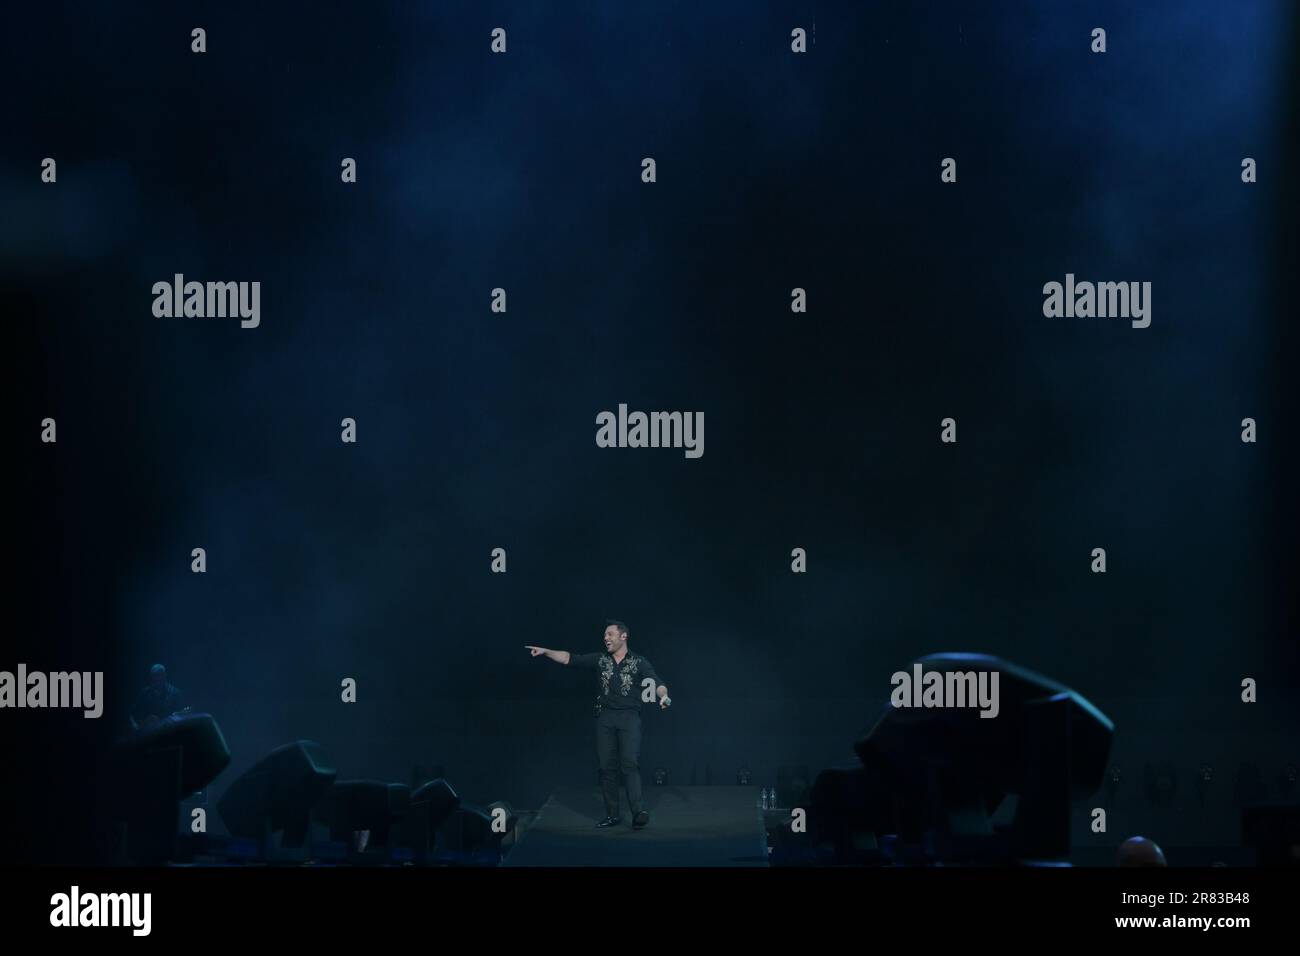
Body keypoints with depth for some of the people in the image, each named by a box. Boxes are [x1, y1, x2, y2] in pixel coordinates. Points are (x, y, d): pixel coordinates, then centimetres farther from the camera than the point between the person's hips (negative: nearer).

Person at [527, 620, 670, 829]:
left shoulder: (639, 663, 2)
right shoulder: (600, 660, 12)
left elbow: (656, 683, -11)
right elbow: (569, 659, 8)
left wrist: (663, 696, -33)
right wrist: (545, 651, -3)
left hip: (629, 718, -4)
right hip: (605, 718, 4)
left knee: (630, 764, -16)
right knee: (607, 767, 2)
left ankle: (638, 812, -25)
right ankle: (612, 815, 8)